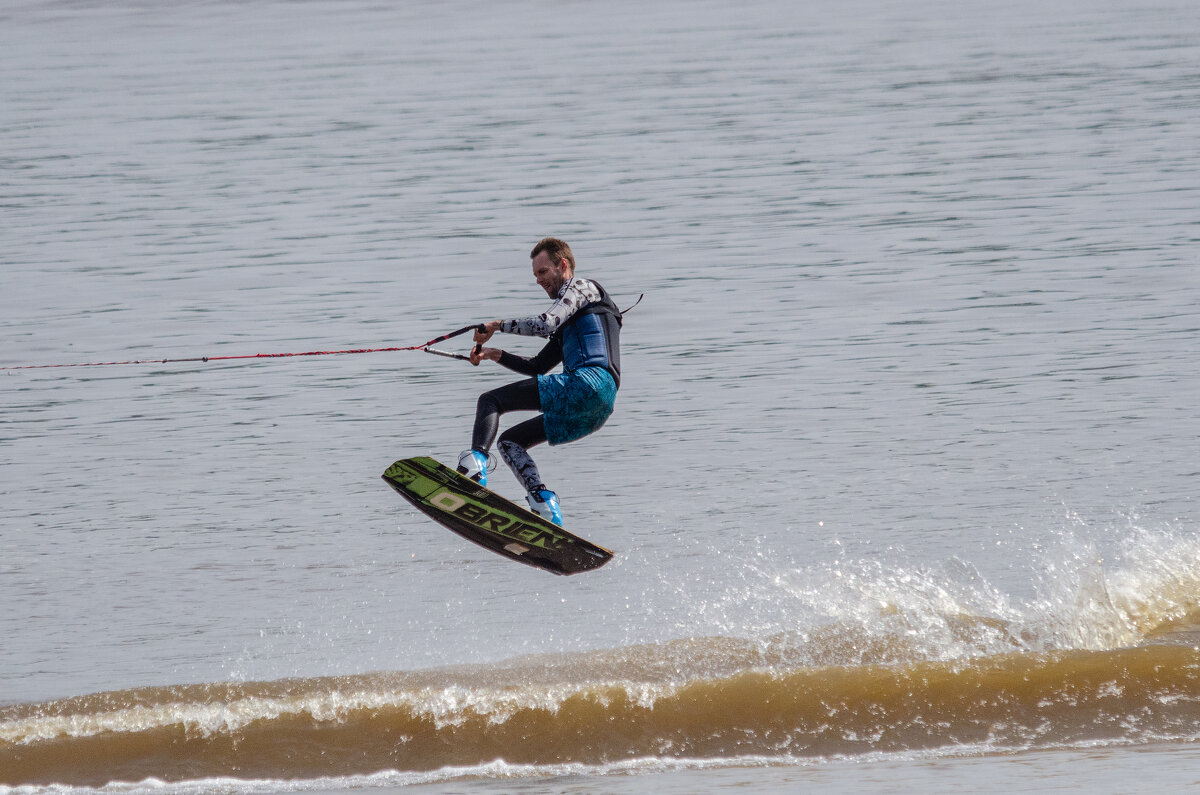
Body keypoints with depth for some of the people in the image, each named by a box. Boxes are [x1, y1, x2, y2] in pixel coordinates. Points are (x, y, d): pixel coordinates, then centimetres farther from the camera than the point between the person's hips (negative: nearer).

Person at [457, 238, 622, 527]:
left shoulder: (580, 287, 8)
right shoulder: (568, 320, 36)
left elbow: (546, 324, -10)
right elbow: (538, 367, 35)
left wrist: (499, 325, 0)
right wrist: (497, 354, 21)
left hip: (589, 383, -9)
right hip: (594, 413, 9)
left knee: (491, 401, -10)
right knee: (511, 441, 13)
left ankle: (475, 466, -33)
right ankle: (544, 505, -8)